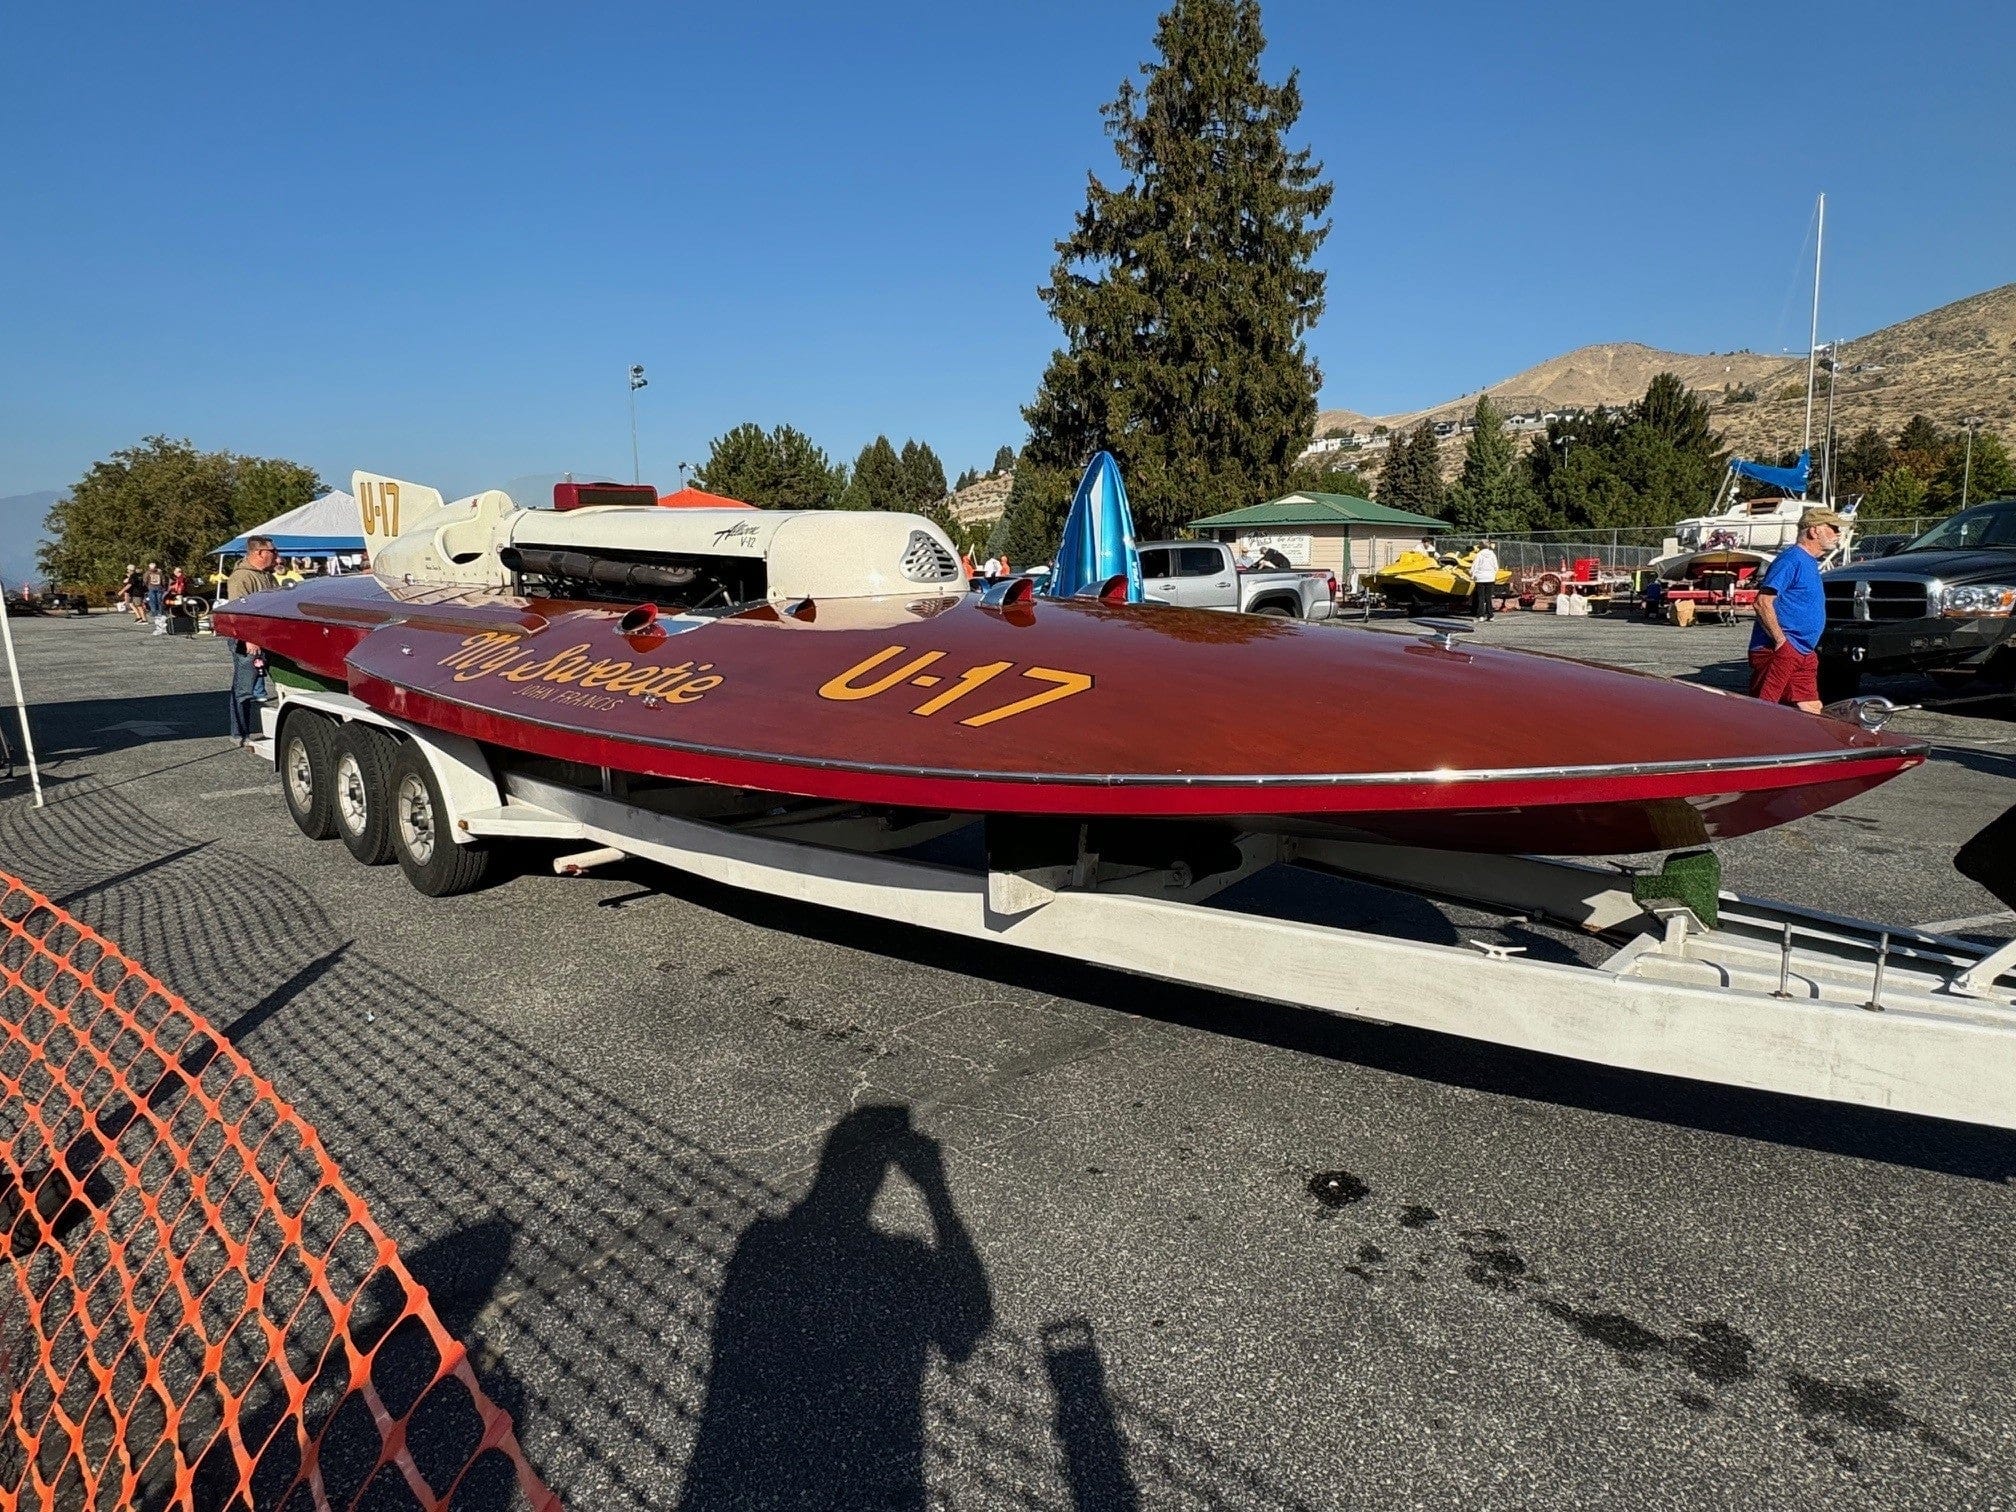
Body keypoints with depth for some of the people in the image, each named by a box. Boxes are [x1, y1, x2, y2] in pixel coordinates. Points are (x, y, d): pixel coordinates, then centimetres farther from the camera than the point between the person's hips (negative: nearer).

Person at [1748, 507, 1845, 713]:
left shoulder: (1810, 563, 21)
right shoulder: (1791, 559, -11)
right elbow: (1763, 602, -20)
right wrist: (1781, 640, -21)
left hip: (1804, 655, 11)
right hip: (1778, 651, -11)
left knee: (1811, 710, 9)